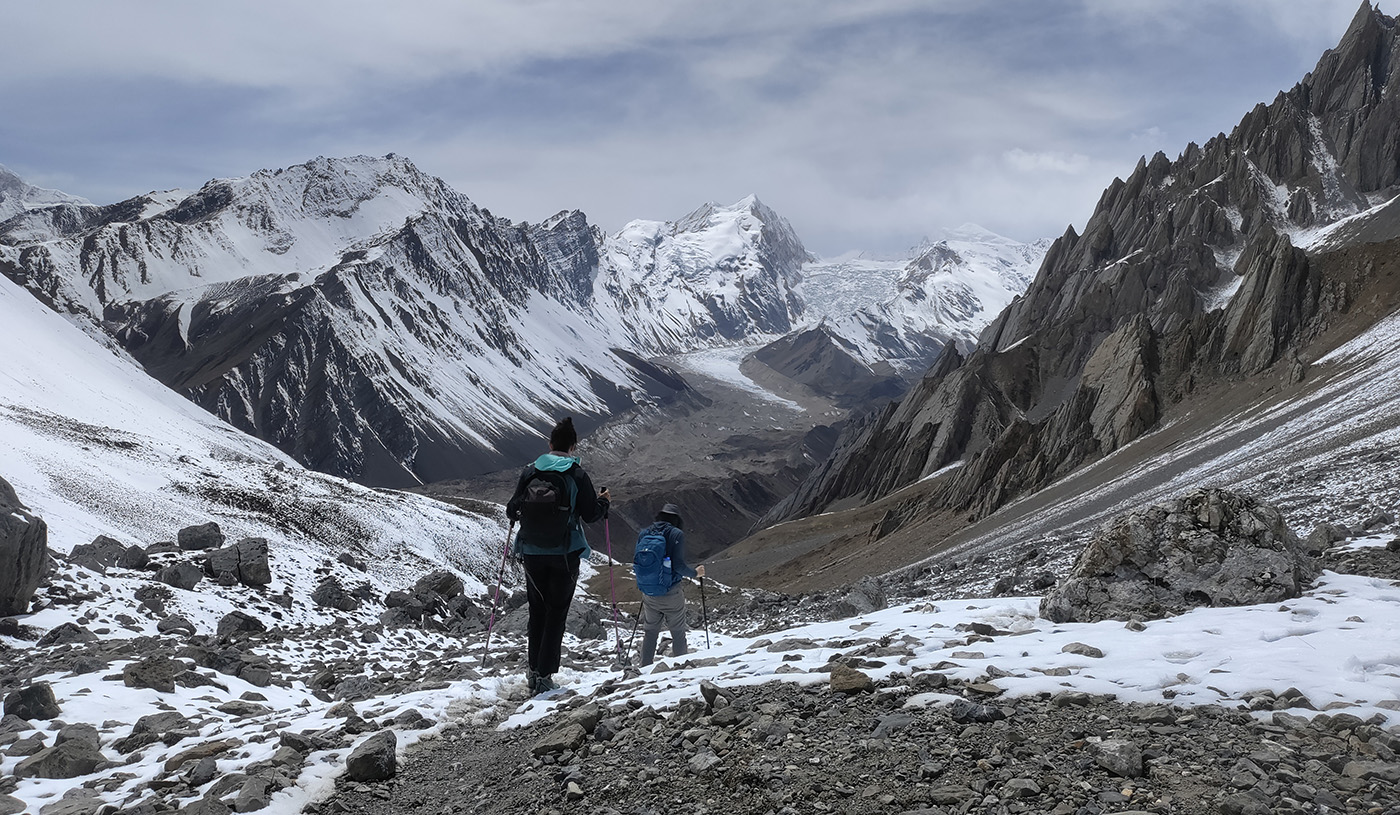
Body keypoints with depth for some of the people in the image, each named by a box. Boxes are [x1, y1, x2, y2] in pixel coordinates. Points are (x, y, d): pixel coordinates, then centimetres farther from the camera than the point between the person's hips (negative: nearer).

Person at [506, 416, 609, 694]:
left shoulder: (530, 472, -1)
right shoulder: (577, 475, -8)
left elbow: (512, 512, 4)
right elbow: (591, 514, -5)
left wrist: (521, 508, 27)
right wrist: (604, 502, 16)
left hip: (532, 553, 3)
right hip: (565, 554, -3)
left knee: (537, 610, 16)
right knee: (557, 612, 4)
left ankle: (534, 671, 20)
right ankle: (544, 675, 1)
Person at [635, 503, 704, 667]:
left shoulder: (643, 533, 4)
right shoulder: (676, 534, -11)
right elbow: (679, 565, -18)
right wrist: (695, 573, 0)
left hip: (649, 594, 4)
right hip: (671, 595, -4)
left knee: (650, 632, 18)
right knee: (678, 632, 9)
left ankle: (645, 667, 22)